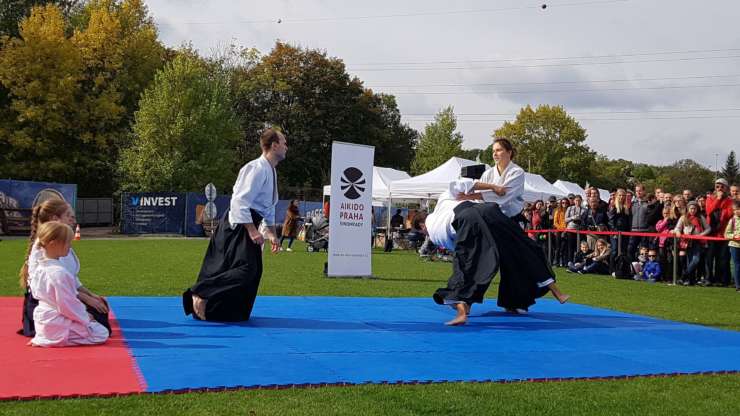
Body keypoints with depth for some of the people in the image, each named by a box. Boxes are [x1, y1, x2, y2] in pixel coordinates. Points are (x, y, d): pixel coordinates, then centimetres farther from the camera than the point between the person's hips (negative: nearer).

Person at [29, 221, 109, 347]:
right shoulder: (59, 272, -27)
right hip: (58, 326, -10)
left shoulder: (40, 267, 4)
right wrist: (85, 317, -6)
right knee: (102, 333, -1)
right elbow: (68, 304, -23)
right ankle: (60, 340, -7)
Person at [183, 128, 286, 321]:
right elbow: (240, 201, -23)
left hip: (247, 225, 10)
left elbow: (268, 208, 26)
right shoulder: (257, 168, -17)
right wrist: (252, 231, -24)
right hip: (238, 225, -10)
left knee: (253, 269, 11)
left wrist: (271, 233, 22)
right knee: (246, 268, -19)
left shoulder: (270, 171, 16)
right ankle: (200, 293, -14)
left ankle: (234, 311, 21)